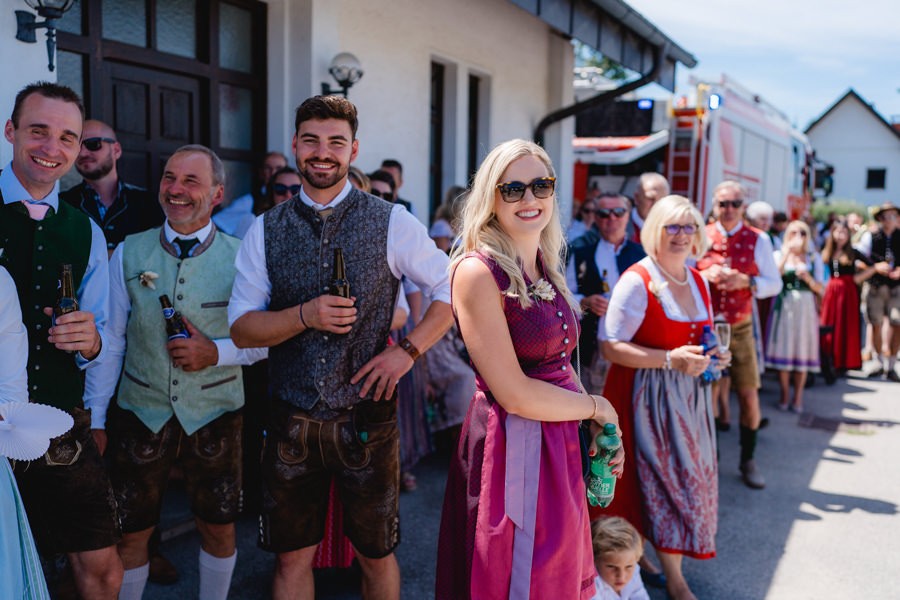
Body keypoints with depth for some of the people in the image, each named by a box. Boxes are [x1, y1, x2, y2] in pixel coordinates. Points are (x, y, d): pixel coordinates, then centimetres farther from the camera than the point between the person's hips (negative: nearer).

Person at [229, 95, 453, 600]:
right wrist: (305, 315, -17)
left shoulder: (391, 224, -4)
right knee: (292, 557, 13)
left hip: (367, 419, -1)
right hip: (292, 421, 2)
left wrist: (408, 351, -10)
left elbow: (453, 290, 2)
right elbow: (242, 328, 0)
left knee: (377, 553, 14)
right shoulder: (266, 230, 2)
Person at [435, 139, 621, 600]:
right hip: (512, 449, -8)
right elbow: (513, 394, -19)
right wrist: (595, 406, -7)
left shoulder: (546, 268, 9)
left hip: (562, 446, 8)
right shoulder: (478, 271, -17)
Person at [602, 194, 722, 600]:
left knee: (690, 477, 10)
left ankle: (640, 553, 27)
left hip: (690, 394, 7)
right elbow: (612, 347, -19)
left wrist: (714, 355, 0)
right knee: (666, 480, -2)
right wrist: (671, 359, -25)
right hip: (648, 396, -7)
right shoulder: (637, 281, -13)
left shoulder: (698, 282, 10)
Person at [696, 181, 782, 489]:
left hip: (740, 328, 0)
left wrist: (746, 281, -17)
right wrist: (705, 275, -16)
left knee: (749, 396, 1)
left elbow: (774, 284, 1)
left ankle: (748, 460, 20)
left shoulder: (758, 240, -1)